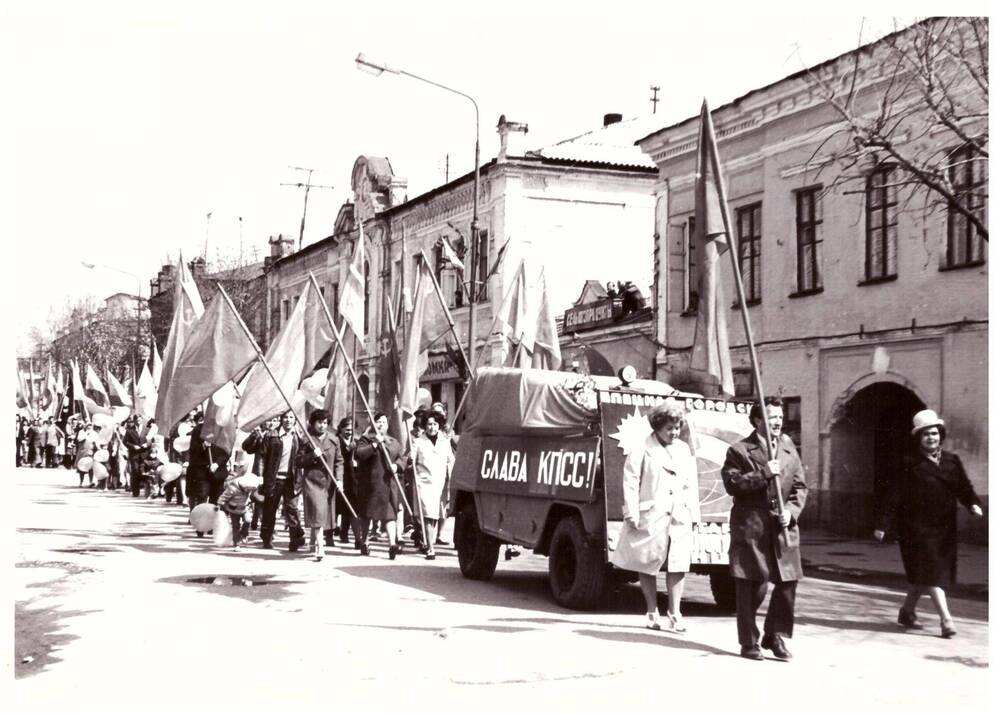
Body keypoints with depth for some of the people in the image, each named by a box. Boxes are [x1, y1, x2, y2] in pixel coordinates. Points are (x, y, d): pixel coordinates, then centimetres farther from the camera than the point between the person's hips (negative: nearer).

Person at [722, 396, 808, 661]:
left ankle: (776, 636, 22)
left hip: (783, 529, 5)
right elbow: (732, 484, -11)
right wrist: (764, 474, -18)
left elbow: (800, 486, 13)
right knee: (751, 587, 0)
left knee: (787, 582, 4)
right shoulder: (739, 451, -1)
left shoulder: (788, 448, 14)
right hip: (751, 527, -4)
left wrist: (791, 509, -4)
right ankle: (749, 643, 12)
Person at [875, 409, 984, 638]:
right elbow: (896, 496, -6)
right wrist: (883, 525, -9)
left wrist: (974, 504, -13)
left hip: (944, 529, 5)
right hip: (918, 527, -5)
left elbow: (964, 488, 8)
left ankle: (907, 611, 30)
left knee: (922, 575, 13)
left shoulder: (952, 461, 10)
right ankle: (946, 619, -14)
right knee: (930, 571, -11)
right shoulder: (910, 464, -4)